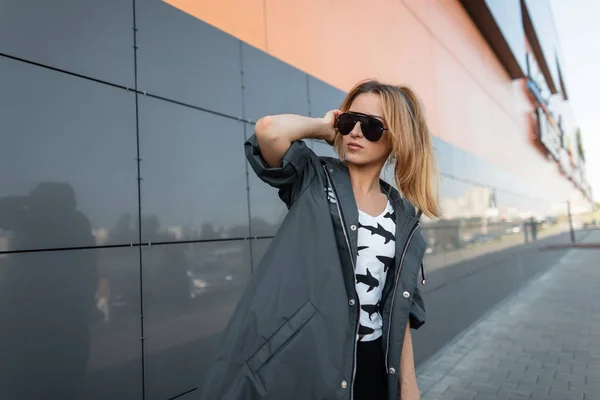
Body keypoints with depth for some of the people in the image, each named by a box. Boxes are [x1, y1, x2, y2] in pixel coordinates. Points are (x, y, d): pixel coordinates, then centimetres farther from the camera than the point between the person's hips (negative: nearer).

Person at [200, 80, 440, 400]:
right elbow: (271, 129, -26)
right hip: (300, 361, -3)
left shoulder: (404, 216, 5)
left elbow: (401, 307, 7)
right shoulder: (313, 180, -5)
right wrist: (324, 126, -8)